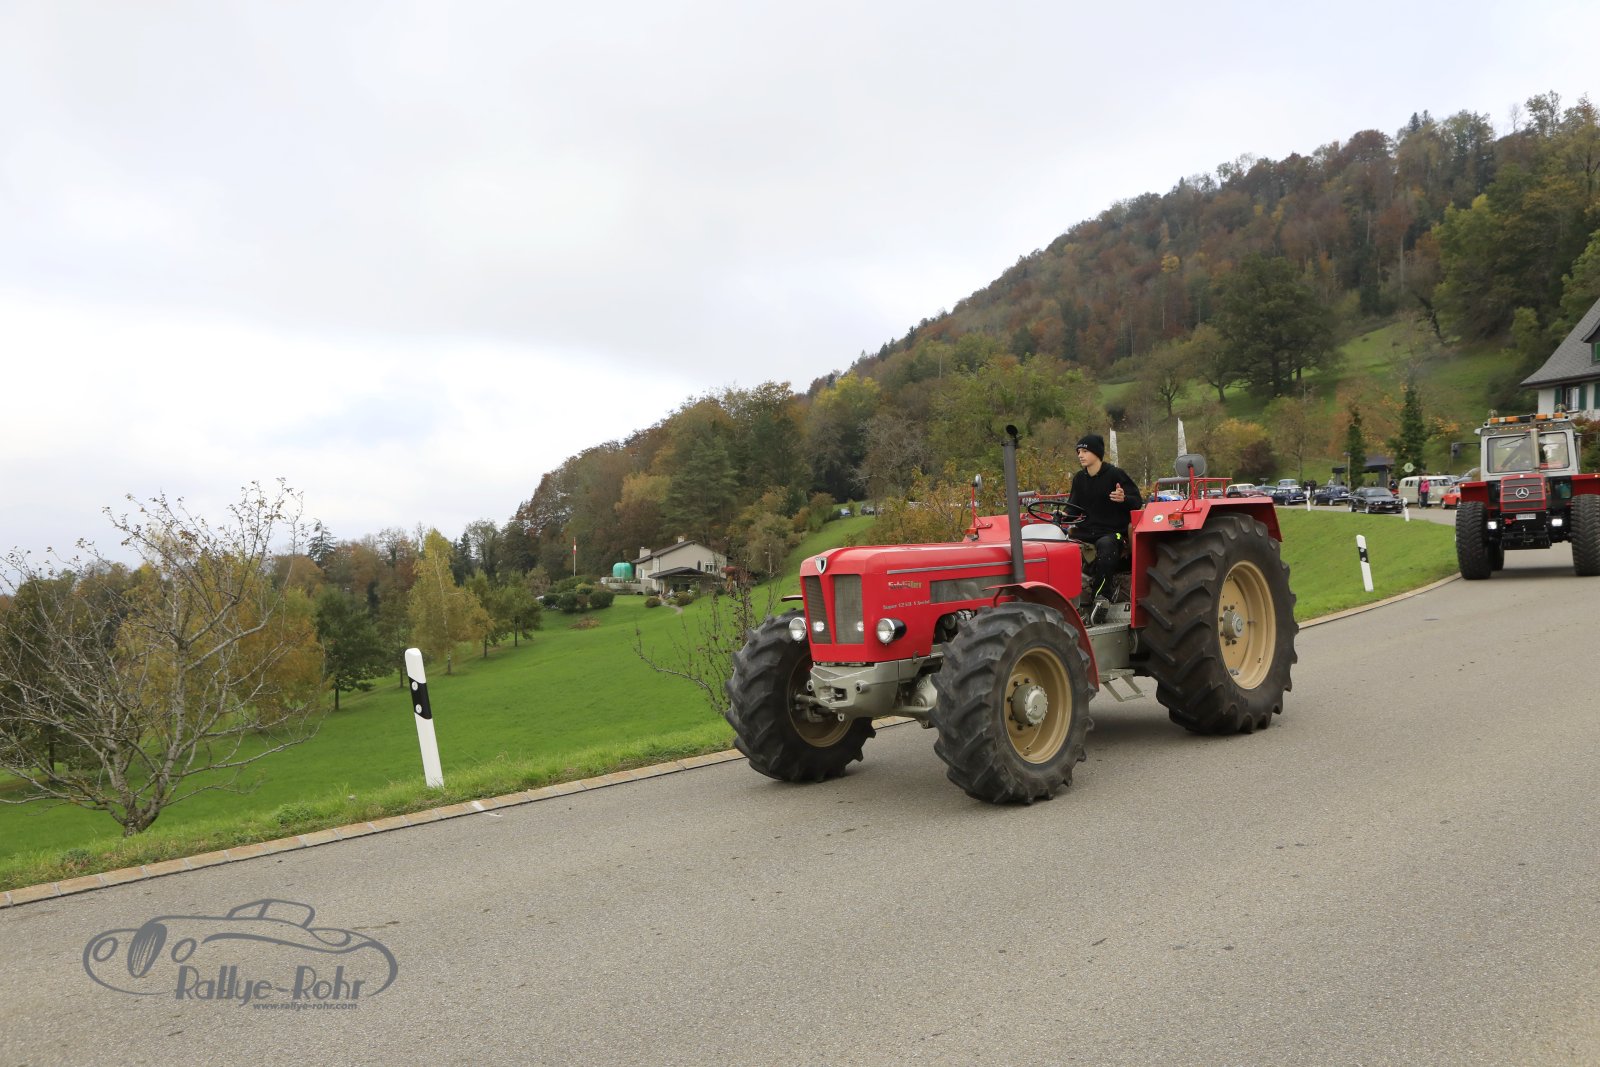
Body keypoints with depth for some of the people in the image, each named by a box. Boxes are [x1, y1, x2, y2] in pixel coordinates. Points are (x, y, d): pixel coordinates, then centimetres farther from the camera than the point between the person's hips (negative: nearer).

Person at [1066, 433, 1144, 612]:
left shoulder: (1115, 474, -5)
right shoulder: (1079, 478, 12)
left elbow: (1138, 502, -6)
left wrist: (1124, 498, -28)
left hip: (1111, 531, -6)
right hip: (1084, 531, 6)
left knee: (1105, 545, -39)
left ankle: (1100, 595, -29)